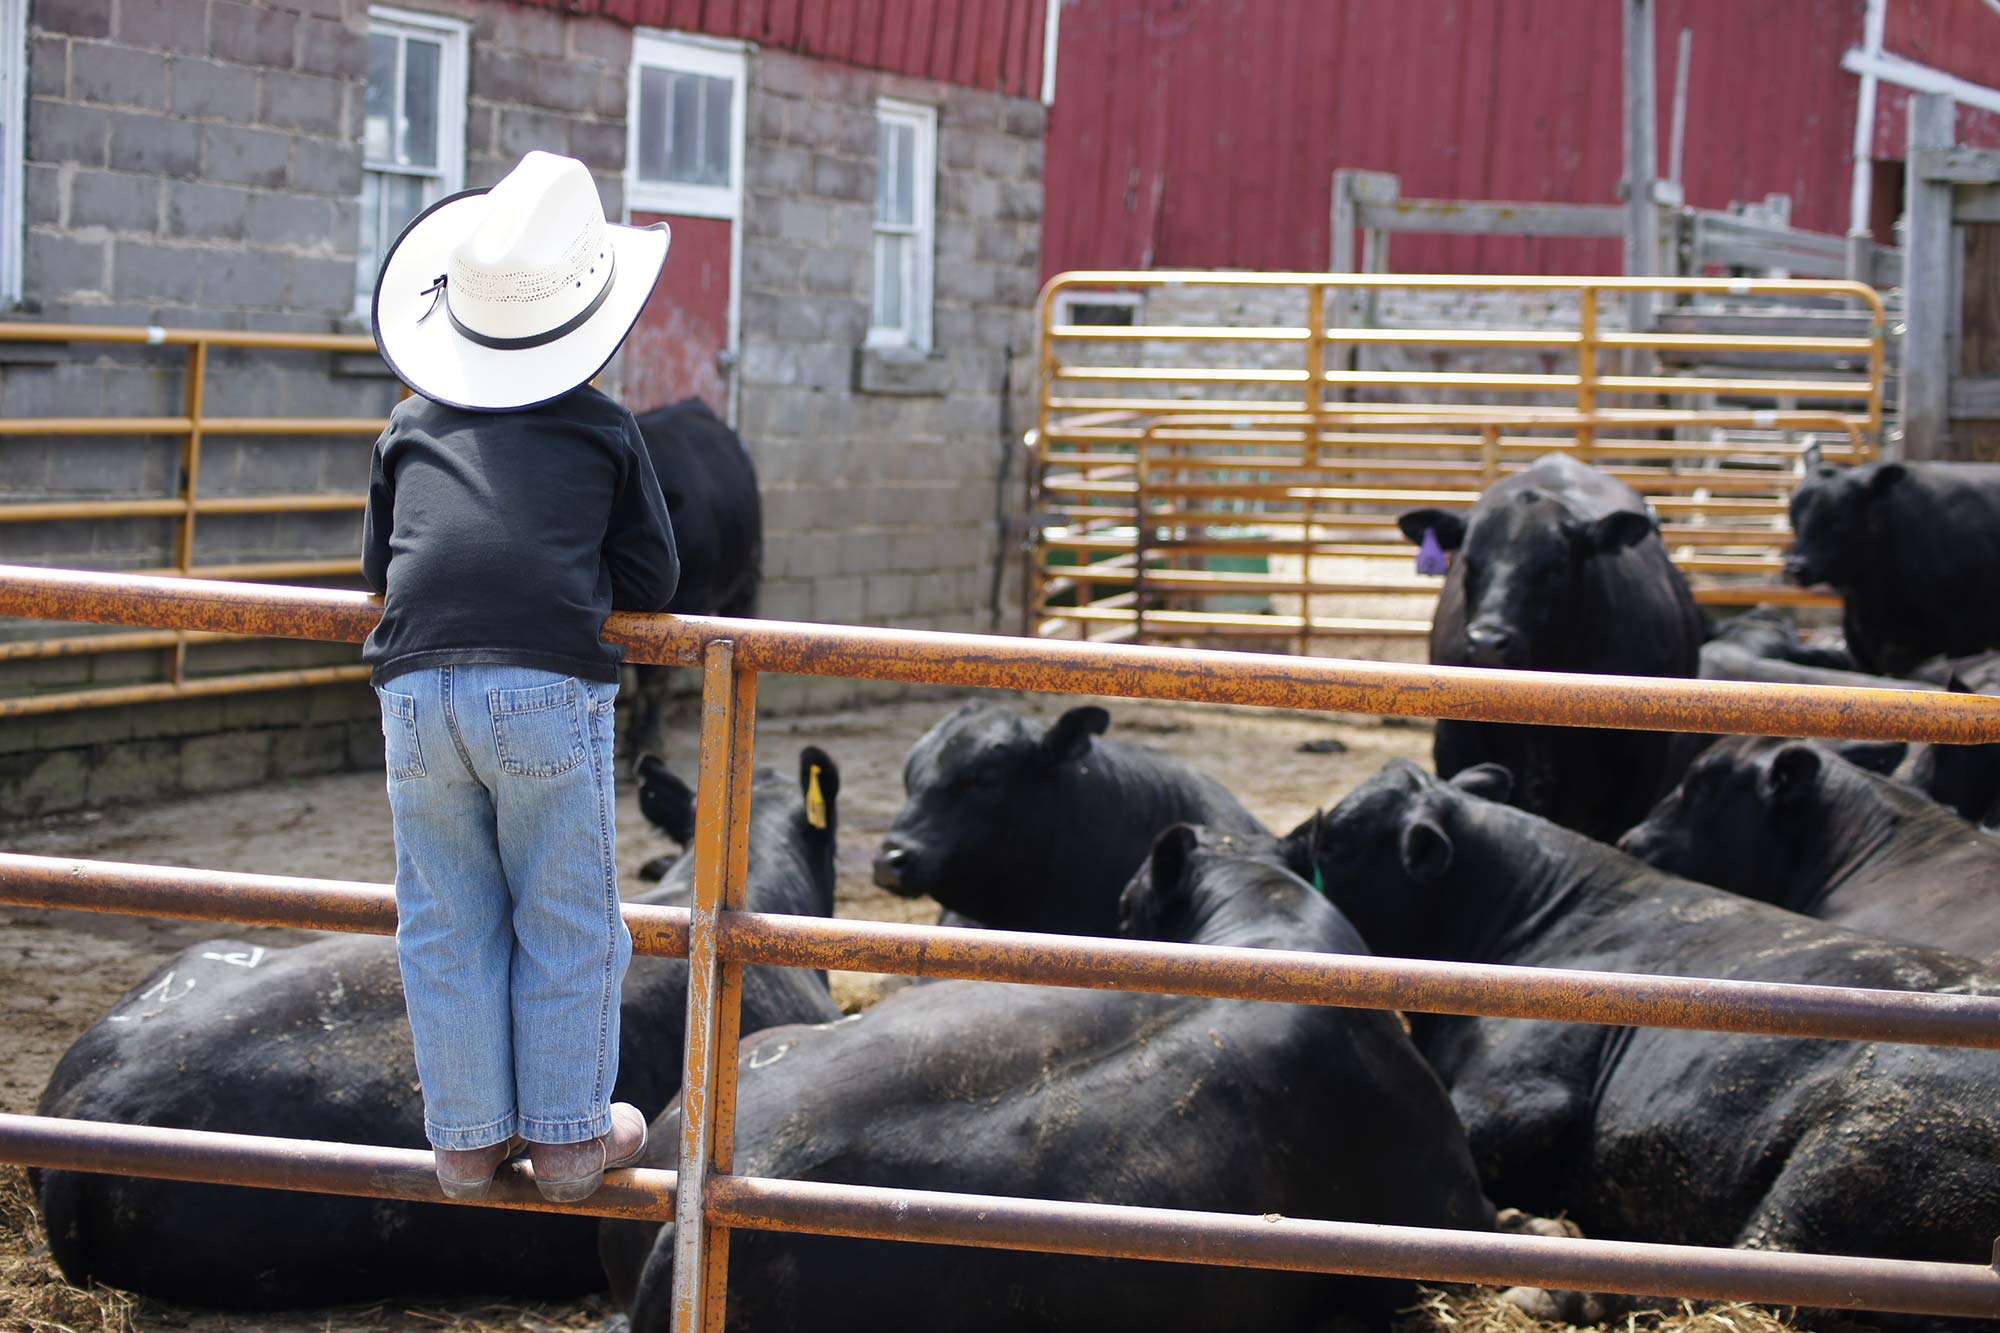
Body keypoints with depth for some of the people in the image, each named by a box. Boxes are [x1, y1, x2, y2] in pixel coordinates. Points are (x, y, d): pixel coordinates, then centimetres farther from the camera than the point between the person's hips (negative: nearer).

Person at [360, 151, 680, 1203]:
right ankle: (568, 1135, 16)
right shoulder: (604, 431, 11)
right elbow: (653, 581, 13)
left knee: (448, 921, 11)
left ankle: (467, 1138, 18)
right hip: (549, 689, -3)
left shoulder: (413, 427, 18)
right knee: (567, 921, 9)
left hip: (418, 688, 3)